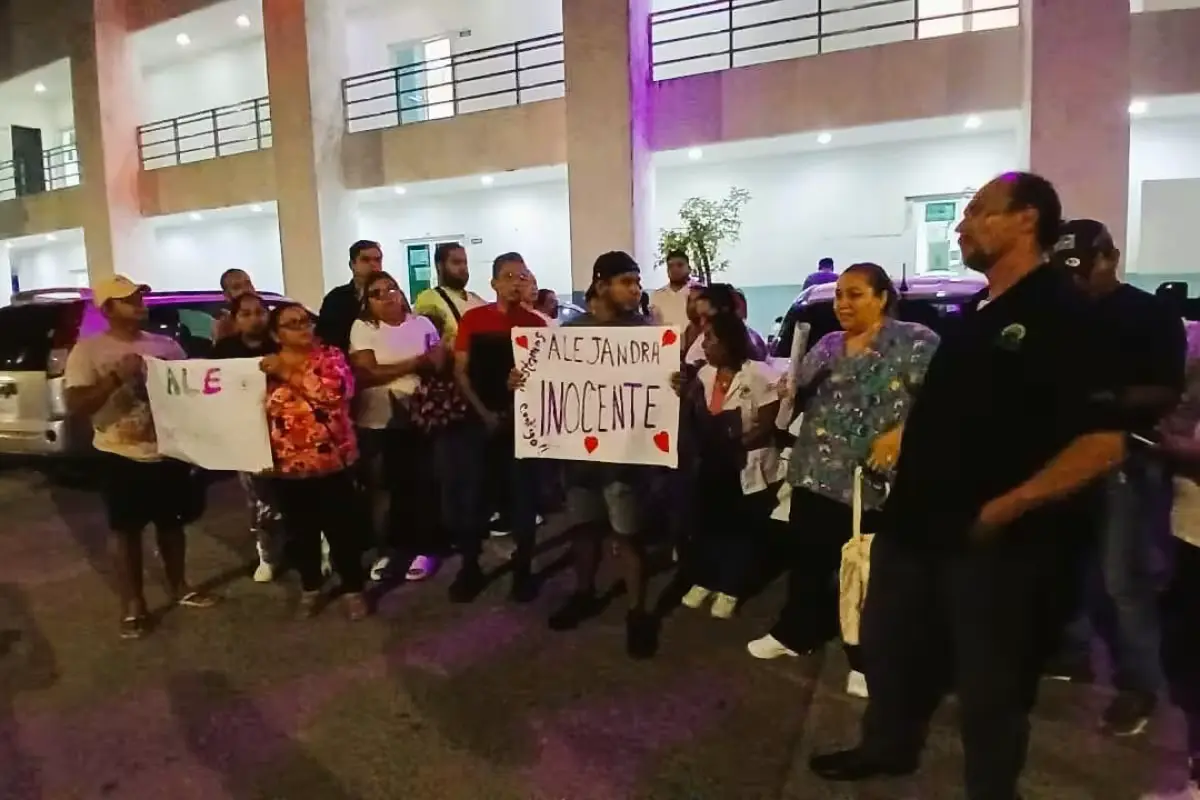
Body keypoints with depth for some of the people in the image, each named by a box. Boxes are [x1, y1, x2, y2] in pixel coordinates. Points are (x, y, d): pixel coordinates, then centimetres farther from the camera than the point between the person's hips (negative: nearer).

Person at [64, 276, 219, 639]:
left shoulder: (166, 344, 5)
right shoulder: (88, 350, -6)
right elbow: (75, 405, -13)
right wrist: (116, 377, -26)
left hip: (168, 452, 4)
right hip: (120, 456, -4)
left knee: (172, 522, 16)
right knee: (125, 529, 6)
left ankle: (179, 587, 32)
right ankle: (133, 605, 17)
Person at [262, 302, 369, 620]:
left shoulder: (330, 355, 0)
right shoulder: (266, 368, 7)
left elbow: (336, 391, -19)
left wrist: (289, 374, -19)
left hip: (333, 460, -2)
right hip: (287, 465, 3)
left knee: (343, 529, 3)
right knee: (301, 532, 14)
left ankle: (353, 589, 20)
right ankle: (311, 588, 33)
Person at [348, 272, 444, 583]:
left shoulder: (422, 323, 7)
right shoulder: (362, 328, -1)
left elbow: (439, 363, 2)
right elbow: (367, 374, -12)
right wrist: (415, 363, -9)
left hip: (419, 418, 1)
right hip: (377, 422, -1)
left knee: (420, 483, 3)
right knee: (389, 485, 5)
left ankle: (424, 548, 15)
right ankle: (390, 548, 21)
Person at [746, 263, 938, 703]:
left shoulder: (915, 342, -6)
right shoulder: (825, 346, 14)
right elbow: (798, 399, 21)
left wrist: (902, 433, -24)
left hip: (873, 481, -5)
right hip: (813, 475, 6)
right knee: (806, 558, 15)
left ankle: (867, 660, 23)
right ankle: (795, 632, 35)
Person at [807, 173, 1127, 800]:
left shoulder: (1061, 313, -14)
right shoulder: (976, 311, 11)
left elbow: (1103, 442, -21)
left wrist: (1008, 506, -21)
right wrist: (906, 439, 9)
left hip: (991, 537, -8)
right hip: (918, 519, 8)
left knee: (989, 682, 12)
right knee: (889, 644, 22)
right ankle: (887, 747, 45)